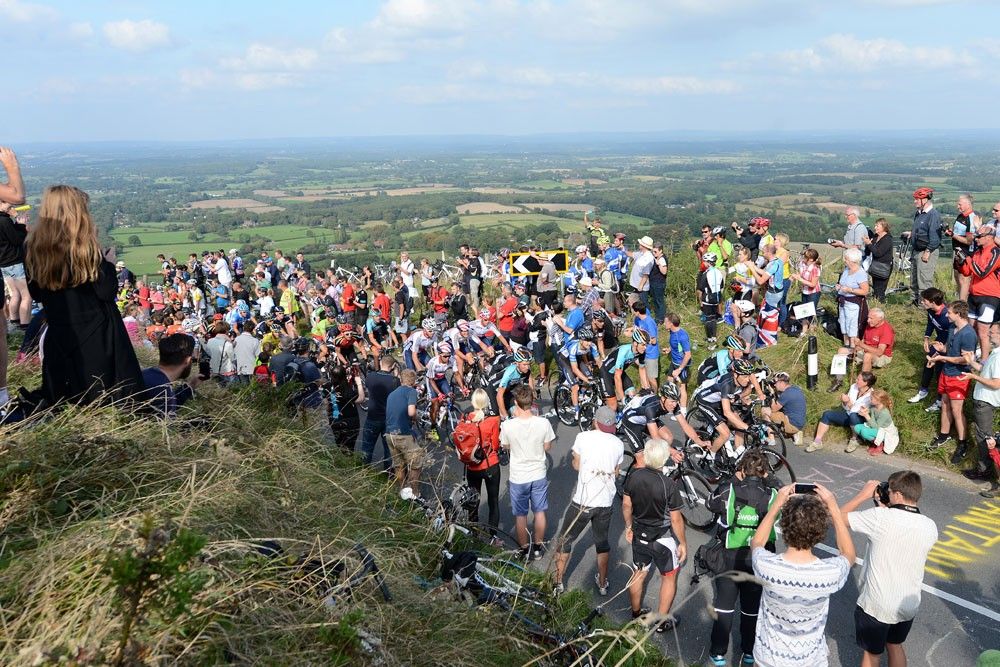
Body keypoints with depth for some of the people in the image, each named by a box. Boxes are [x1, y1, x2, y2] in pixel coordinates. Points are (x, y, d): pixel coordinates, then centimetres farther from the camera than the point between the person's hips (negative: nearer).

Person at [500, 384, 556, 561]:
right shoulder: (544, 423, -20)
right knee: (539, 512, 21)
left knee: (520, 516, 18)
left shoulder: (507, 425, -23)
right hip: (539, 475, 2)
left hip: (518, 478, -1)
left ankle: (525, 549, 32)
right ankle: (538, 547, 35)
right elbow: (547, 447, -4)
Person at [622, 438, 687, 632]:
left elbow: (626, 505, -1)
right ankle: (662, 621, 26)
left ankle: (636, 614, 39)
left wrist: (629, 526, 16)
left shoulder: (633, 476, -14)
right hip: (663, 538, -4)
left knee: (639, 573, 22)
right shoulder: (669, 485, -26)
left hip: (639, 534, 4)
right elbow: (675, 519, -18)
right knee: (669, 577, 17)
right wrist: (683, 543, -4)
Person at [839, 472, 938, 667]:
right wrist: (885, 507, 3)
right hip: (908, 605, 4)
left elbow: (839, 516, -16)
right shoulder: (930, 527, -10)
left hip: (875, 606, -4)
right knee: (895, 646, 28)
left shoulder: (881, 518, -26)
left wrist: (863, 495, -5)